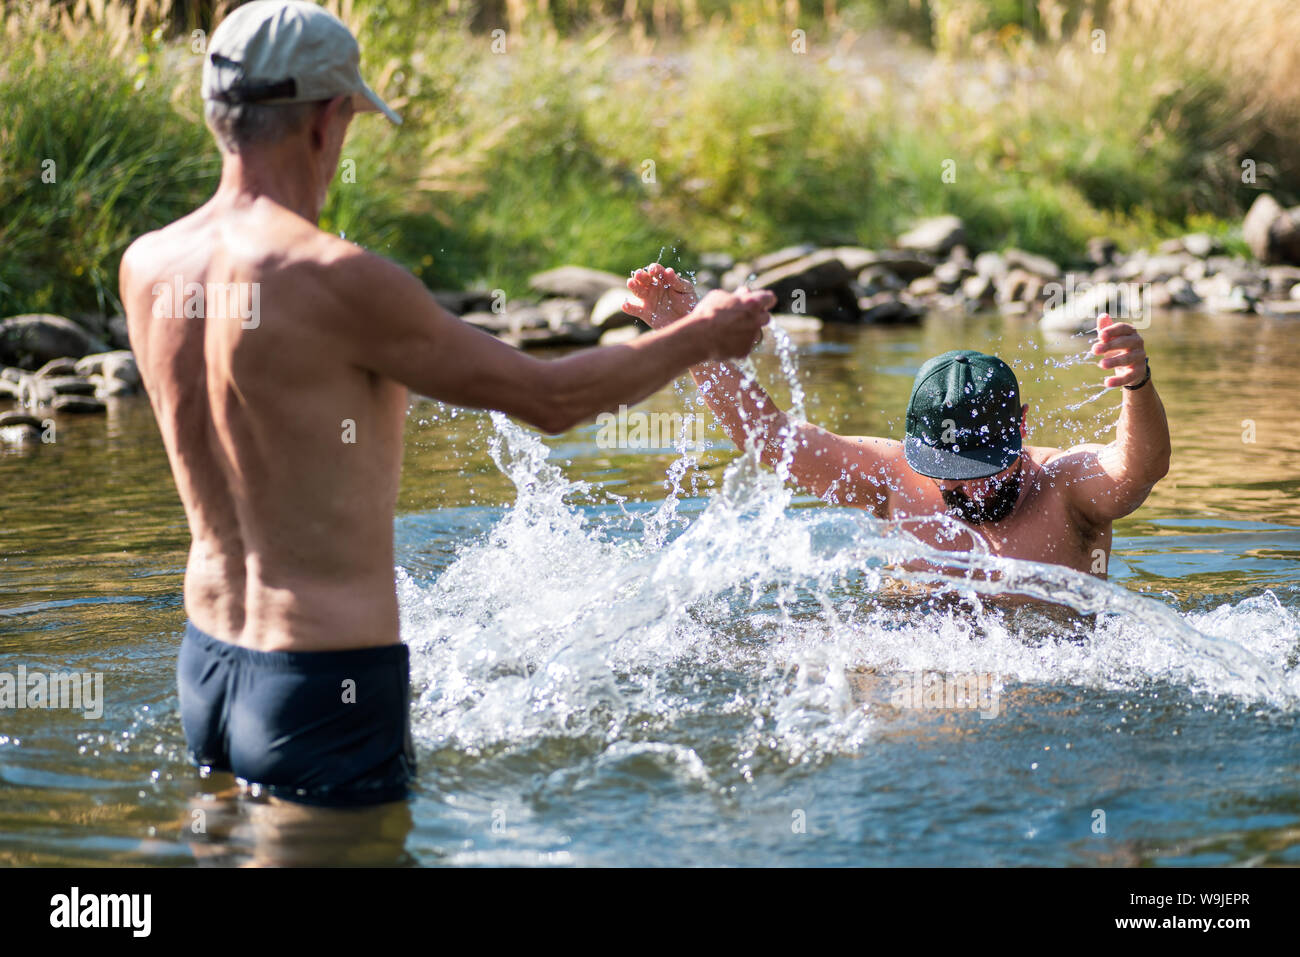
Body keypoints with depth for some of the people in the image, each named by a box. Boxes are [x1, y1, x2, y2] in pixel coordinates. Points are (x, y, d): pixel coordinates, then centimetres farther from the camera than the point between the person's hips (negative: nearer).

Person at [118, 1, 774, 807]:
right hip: (327, 686, -8)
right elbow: (550, 398, -12)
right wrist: (702, 337, 3)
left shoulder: (147, 268, 2)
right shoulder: (338, 281, -20)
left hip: (208, 662, 8)